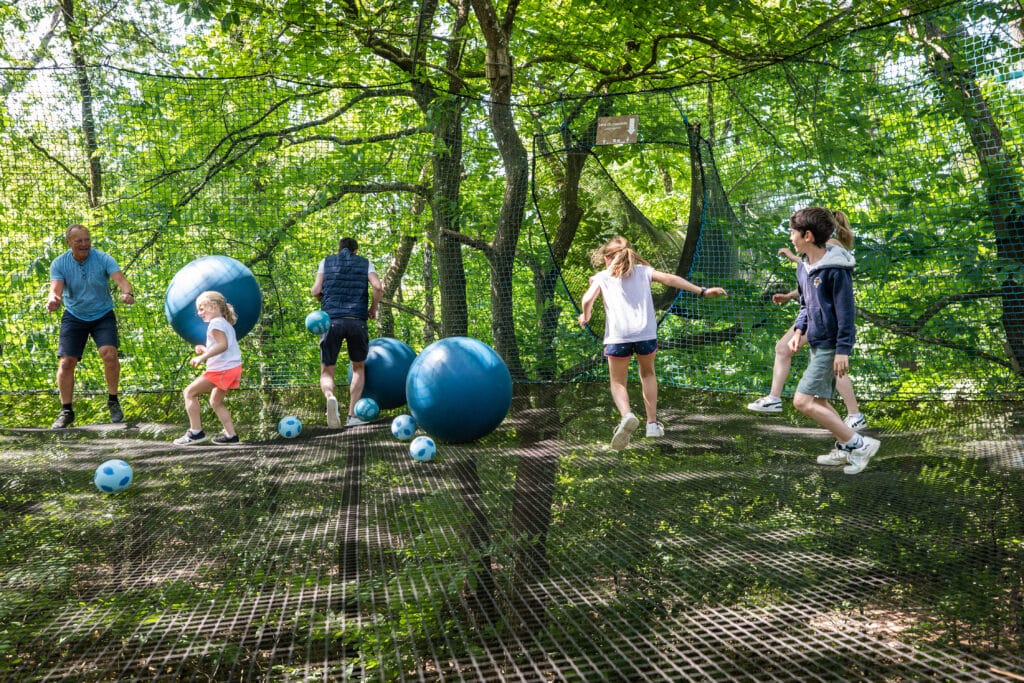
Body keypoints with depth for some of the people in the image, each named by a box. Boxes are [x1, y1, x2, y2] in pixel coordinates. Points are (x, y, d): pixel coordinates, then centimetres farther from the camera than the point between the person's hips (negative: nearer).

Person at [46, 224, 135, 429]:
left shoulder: (103, 259, -14)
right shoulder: (59, 264, -10)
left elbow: (120, 279, -28)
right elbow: (56, 289, -22)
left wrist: (127, 293, -51)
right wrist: (53, 300, -47)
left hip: (103, 315, -1)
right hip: (74, 317, 1)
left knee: (109, 354, -22)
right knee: (66, 362, -6)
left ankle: (113, 401, -2)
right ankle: (66, 411, 9)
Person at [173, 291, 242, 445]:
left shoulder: (216, 323, -8)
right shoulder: (227, 324, 23)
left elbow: (223, 345, -24)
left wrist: (202, 357, -27)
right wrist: (205, 350, 22)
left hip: (221, 369, -10)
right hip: (234, 368, 10)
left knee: (189, 392, -4)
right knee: (215, 401, 22)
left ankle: (196, 432, -6)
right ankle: (230, 434, 18)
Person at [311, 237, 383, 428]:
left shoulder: (327, 262, 15)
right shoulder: (365, 263, 15)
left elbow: (316, 291, 5)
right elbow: (378, 287, -2)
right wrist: (373, 308, 13)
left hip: (331, 320, 0)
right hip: (357, 320, 0)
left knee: (327, 371, 6)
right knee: (359, 367, 19)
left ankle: (330, 397, -29)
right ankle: (352, 415, 8)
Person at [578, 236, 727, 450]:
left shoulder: (602, 277, 12)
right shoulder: (643, 271, 18)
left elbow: (587, 300, -3)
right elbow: (669, 278, 7)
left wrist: (585, 316, 18)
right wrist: (702, 291, 6)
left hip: (617, 336, -2)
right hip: (646, 333, 2)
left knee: (618, 382, 10)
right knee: (647, 373, 28)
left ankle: (627, 415, -21)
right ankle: (652, 423, 24)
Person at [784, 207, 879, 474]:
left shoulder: (835, 268, -19)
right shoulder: (804, 267, 8)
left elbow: (845, 310, -19)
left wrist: (843, 350, -20)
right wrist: (799, 329, 4)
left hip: (830, 346, -9)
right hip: (818, 343, 10)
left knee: (803, 401, -13)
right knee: (819, 402, 15)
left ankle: (858, 444, -6)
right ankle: (845, 448, 27)